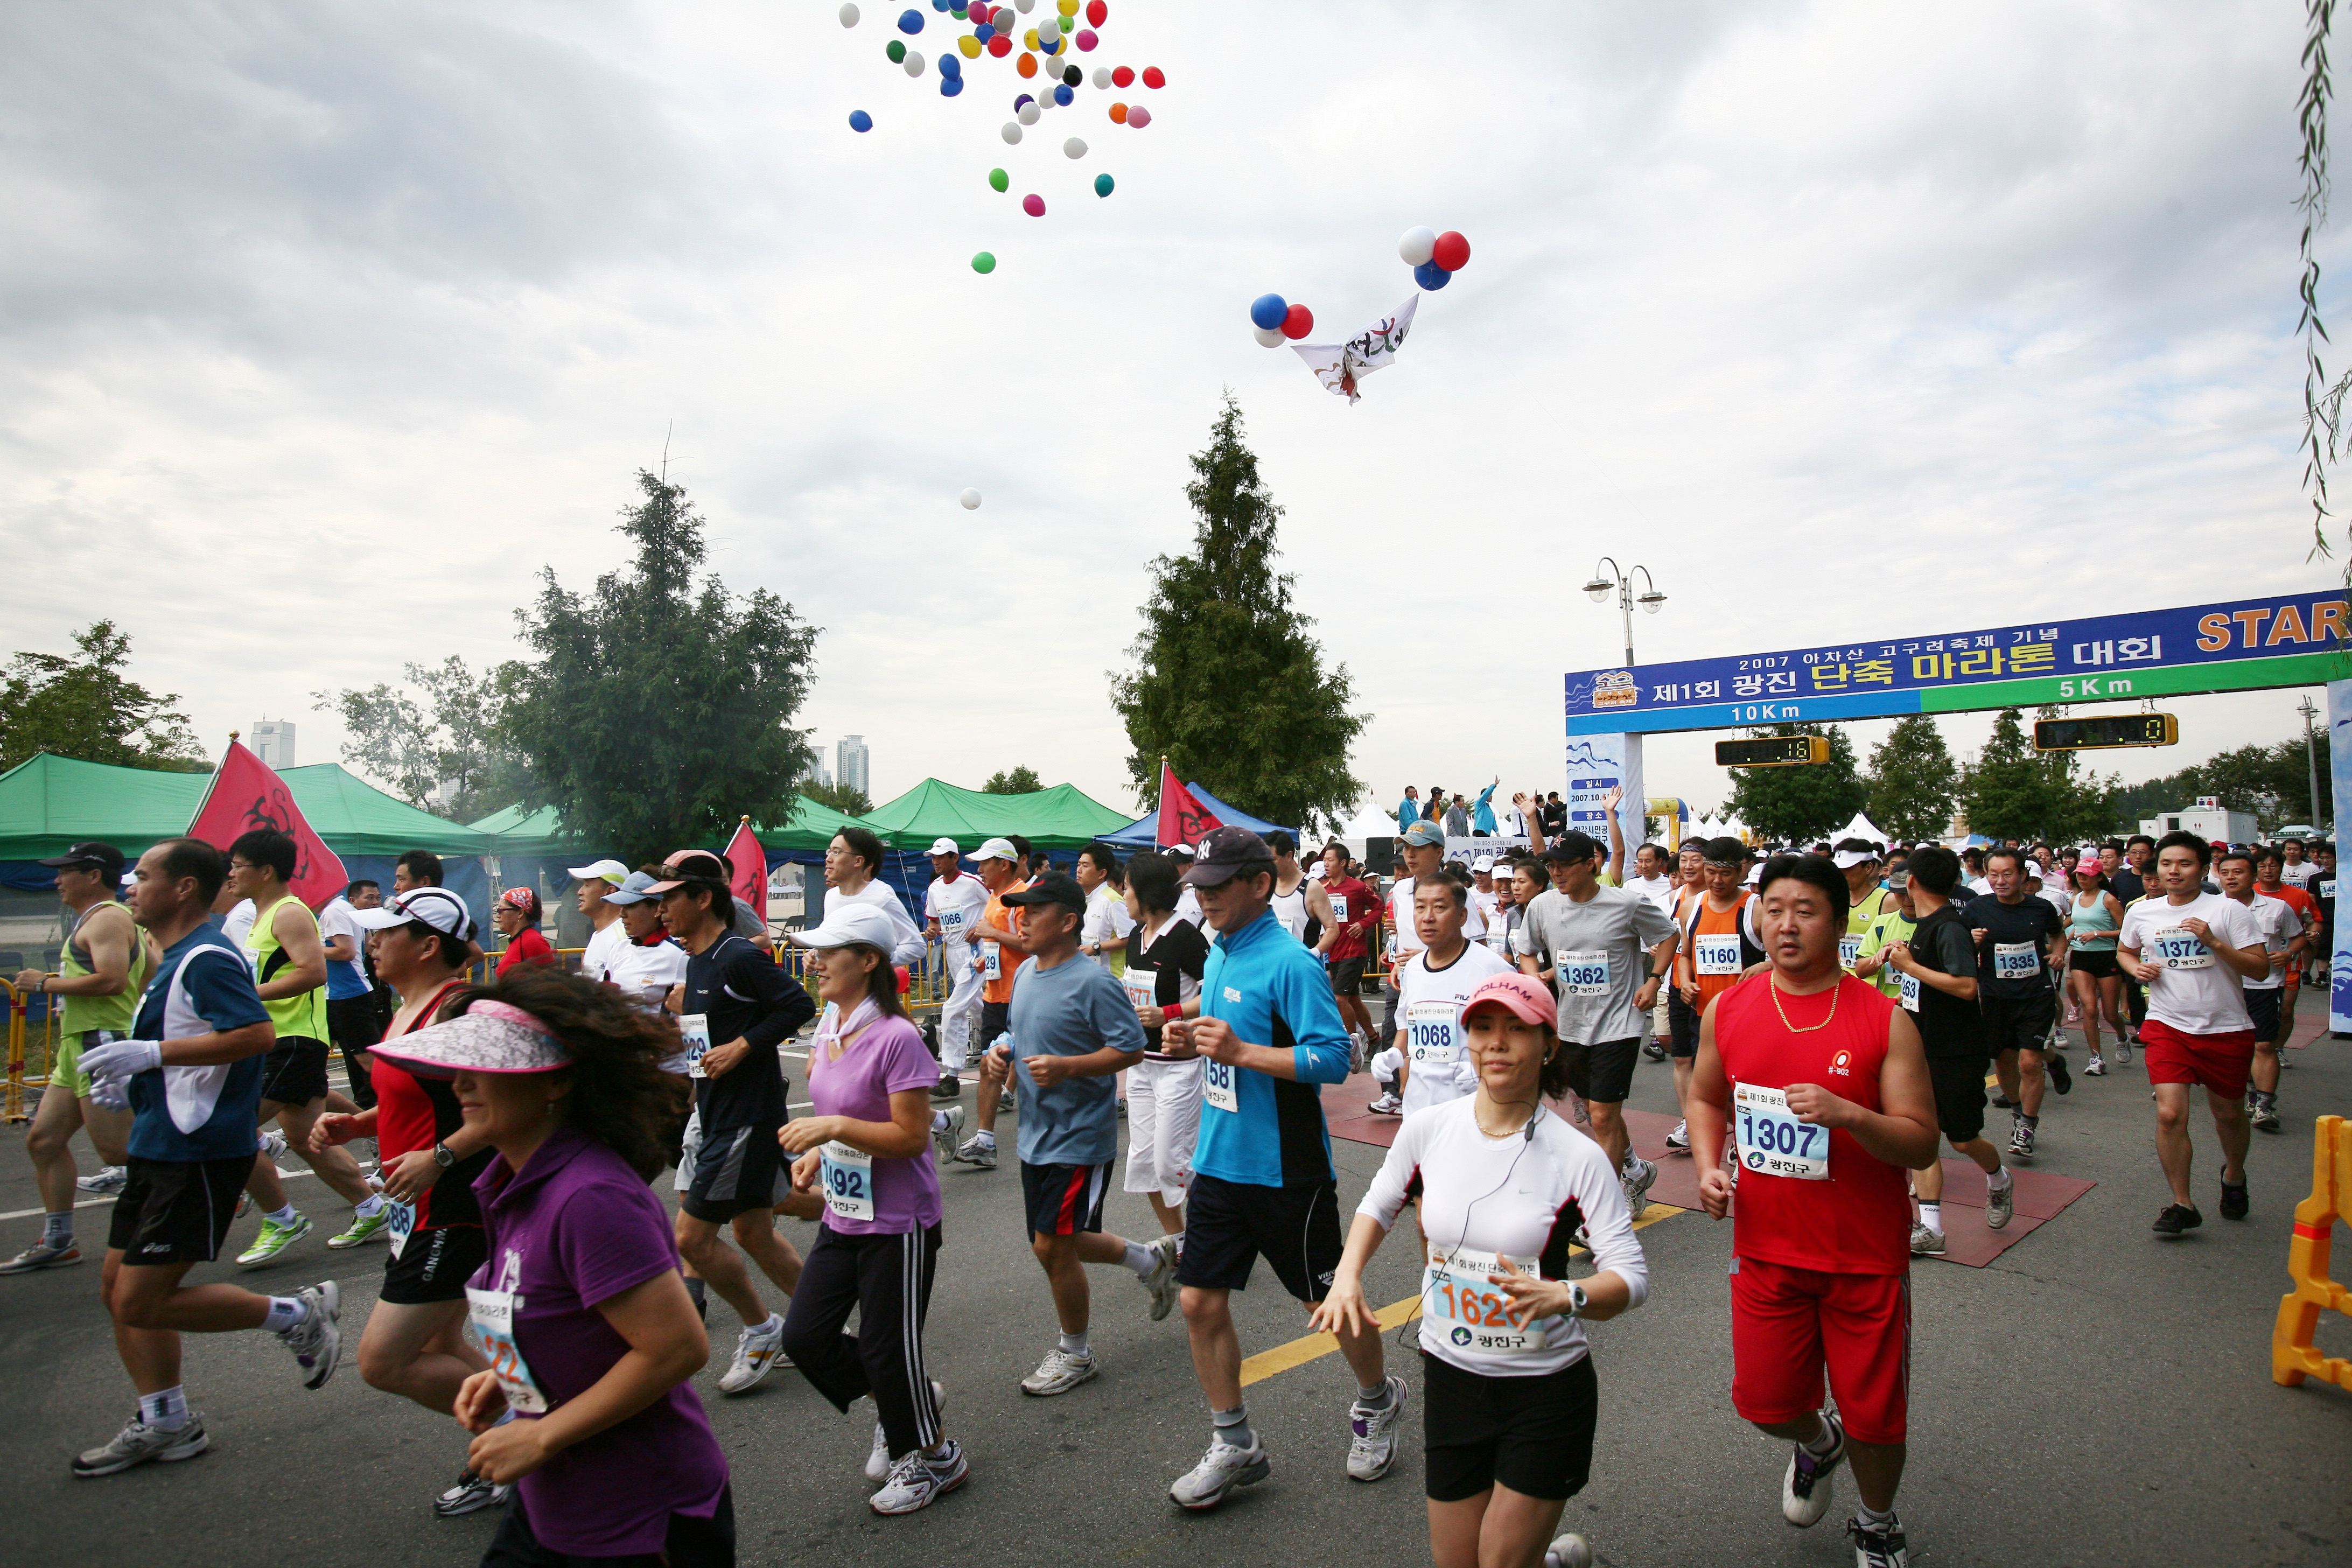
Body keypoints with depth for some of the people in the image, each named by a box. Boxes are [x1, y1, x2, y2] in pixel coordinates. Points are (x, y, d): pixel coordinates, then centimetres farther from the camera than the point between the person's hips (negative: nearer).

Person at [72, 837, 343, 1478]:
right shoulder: (174, 961, 16)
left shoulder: (208, 960, -17)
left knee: (142, 1303, -8)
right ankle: (164, 1423, 27)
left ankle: (299, 1315, 5)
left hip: (198, 1154, -11)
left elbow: (258, 1034, -31)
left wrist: (152, 1053, -27)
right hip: (160, 1146, 11)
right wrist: (133, 1085, 14)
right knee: (119, 1287, 15)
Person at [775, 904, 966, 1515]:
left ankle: (936, 1457, 30)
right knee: (803, 1334, 10)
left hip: (897, 1223, -8)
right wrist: (815, 1153, 1)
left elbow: (912, 1136, -22)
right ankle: (902, 1400, 34)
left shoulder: (896, 1038, -23)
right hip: (842, 1215, 8)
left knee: (886, 1349, 4)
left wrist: (833, 1127, -28)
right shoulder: (829, 1027, 4)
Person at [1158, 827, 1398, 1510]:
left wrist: (1240, 1051, -28)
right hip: (1219, 1163, 8)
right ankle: (1235, 1445, 25)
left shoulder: (1290, 963, -19)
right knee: (1201, 1303, 7)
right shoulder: (1218, 955, 7)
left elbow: (1332, 1059, -25)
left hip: (1284, 1169, -7)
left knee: (1329, 1300, 12)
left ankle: (1377, 1402, 40)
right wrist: (1195, 1041, 0)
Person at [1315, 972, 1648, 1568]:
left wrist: (1563, 1295, -36)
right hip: (1449, 1378, 4)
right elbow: (1378, 1206, 10)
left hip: (1547, 1390, -3)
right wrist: (1348, 1276, -7)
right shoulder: (1427, 1129, -7)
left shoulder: (1578, 1157, -15)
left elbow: (1632, 1278, -17)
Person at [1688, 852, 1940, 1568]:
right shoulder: (1727, 1011, -2)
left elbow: (1921, 1145, -12)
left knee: (1873, 1414, 9)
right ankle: (1817, 1441, 47)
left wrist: (1849, 1115, -30)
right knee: (1765, 1403, 9)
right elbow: (1705, 1096, 14)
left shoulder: (1884, 1020, -11)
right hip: (1766, 1247, 3)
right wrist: (1707, 1165, -3)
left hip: (1865, 1257, -2)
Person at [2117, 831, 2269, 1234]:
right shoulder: (2141, 913, 2)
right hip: (2167, 1026, 1)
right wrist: (2137, 968, 0)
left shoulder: (2229, 910, -7)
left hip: (2226, 1029, -1)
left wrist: (2214, 943, -23)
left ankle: (2234, 1176, 47)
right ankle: (2182, 1205, 2)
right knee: (2170, 1115, -12)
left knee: (2228, 1114, 16)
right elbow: (2124, 950, 22)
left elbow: (2260, 969, -10)